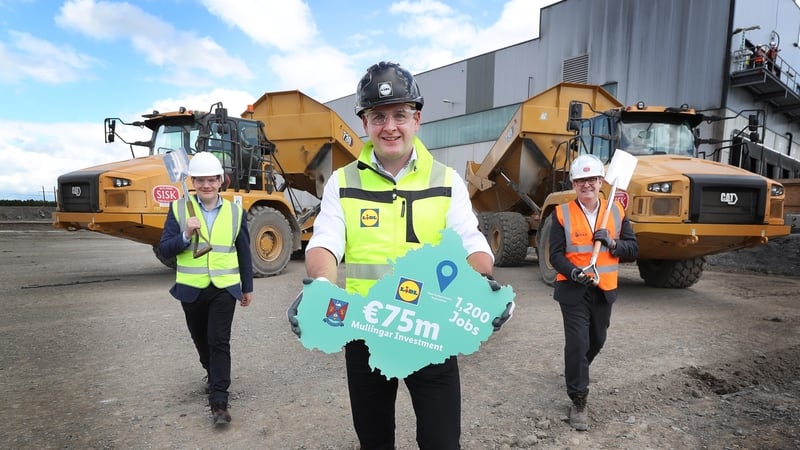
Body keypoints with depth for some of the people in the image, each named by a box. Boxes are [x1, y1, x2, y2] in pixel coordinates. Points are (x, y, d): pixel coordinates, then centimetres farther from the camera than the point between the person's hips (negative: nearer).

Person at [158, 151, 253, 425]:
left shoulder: (235, 212, 0)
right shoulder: (179, 209, -3)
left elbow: (244, 253, 7)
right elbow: (164, 250, -4)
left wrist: (247, 287, 10)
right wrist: (186, 235, -23)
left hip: (225, 289, -1)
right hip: (192, 289, 2)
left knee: (219, 341, -8)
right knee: (201, 340, 19)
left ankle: (219, 401, -1)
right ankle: (213, 374, 46)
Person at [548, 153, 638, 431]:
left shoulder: (616, 211, 2)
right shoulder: (563, 214, -7)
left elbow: (633, 248, 3)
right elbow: (556, 254, -9)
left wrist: (612, 243, -17)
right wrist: (573, 271, -27)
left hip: (604, 289, 4)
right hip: (573, 289, -4)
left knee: (597, 340, 20)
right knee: (577, 343, -7)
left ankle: (575, 372, 49)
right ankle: (579, 401, 6)